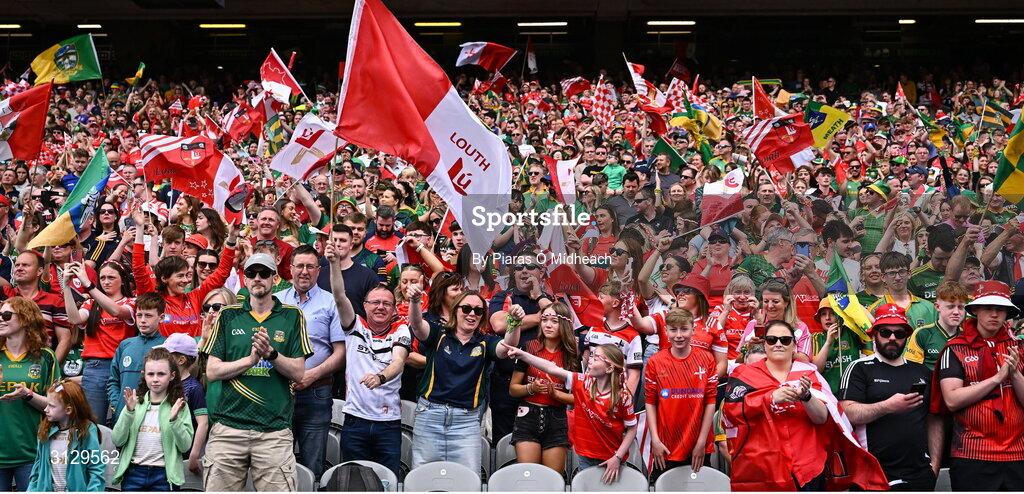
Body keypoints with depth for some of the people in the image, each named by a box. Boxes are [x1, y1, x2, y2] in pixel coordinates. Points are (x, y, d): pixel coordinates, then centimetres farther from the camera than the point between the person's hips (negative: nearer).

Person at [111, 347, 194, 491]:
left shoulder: (180, 407, 3)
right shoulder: (136, 403, 7)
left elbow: (185, 446, -5)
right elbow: (117, 441, -2)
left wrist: (174, 420, -18)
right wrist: (129, 412, -13)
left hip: (163, 476, -1)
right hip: (133, 472, 2)